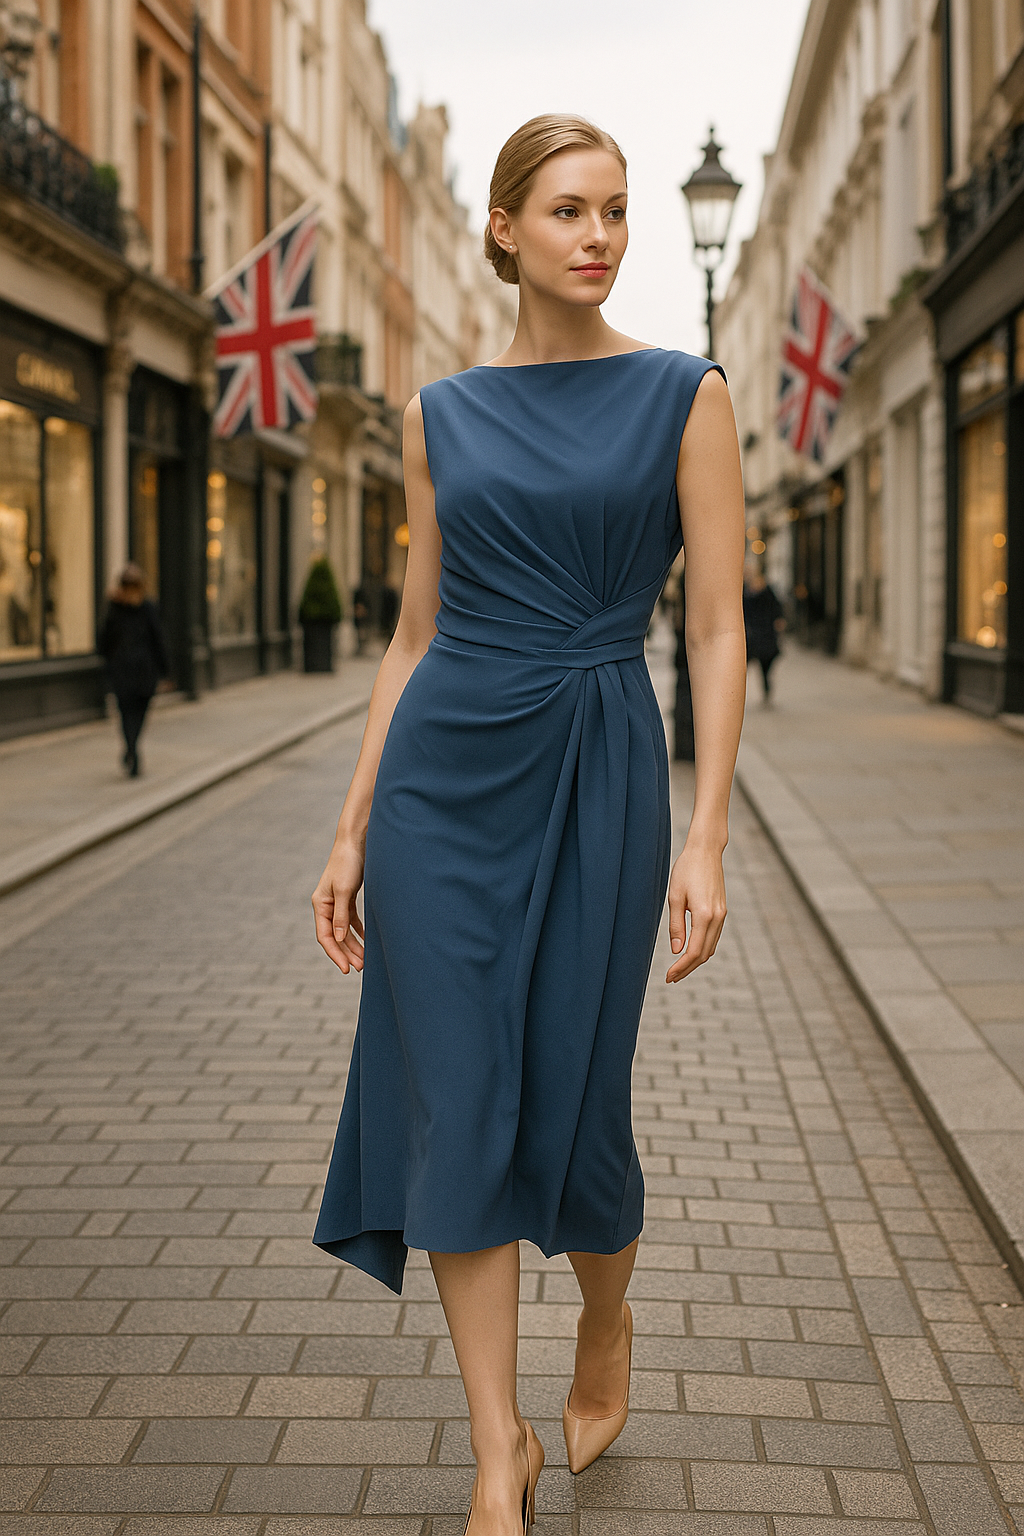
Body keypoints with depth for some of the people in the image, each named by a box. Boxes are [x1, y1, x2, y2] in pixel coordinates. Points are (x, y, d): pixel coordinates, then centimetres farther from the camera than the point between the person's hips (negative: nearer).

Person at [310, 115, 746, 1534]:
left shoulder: (685, 394, 0)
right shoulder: (443, 416, 8)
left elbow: (718, 629, -4)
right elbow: (417, 634, 11)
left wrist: (707, 839, -12)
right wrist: (353, 827, 8)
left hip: (594, 776, -2)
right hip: (442, 778, 3)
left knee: (570, 1118, 4)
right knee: (456, 1109, 1)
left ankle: (607, 1325, 38)